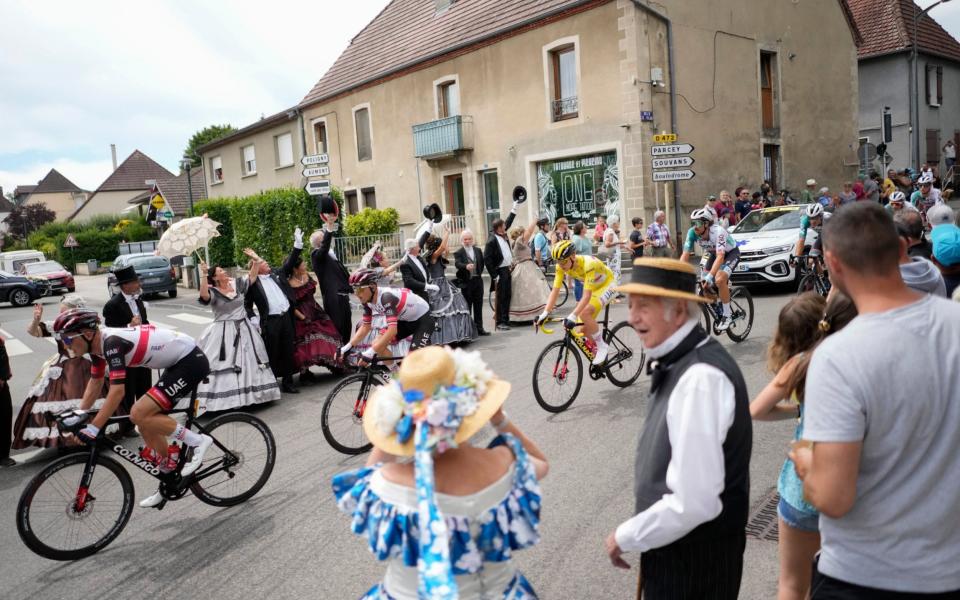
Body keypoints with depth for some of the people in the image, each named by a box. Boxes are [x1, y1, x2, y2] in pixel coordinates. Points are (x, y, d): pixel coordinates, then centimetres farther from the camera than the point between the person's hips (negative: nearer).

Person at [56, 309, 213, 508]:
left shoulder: (111, 342, -23)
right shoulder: (99, 343, 5)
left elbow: (117, 391, -27)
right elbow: (95, 383, 18)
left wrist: (93, 429, -25)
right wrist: (78, 416, 13)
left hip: (191, 361, -10)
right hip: (178, 363, 10)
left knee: (139, 415, -17)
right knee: (147, 424, 10)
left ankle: (197, 441, -5)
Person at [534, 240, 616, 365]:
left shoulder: (588, 264, -37)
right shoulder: (562, 266, -18)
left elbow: (586, 295, -42)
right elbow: (555, 291, -19)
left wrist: (572, 316, -50)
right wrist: (545, 313, -30)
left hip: (607, 286, -7)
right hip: (592, 288, 7)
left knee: (584, 313, -30)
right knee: (584, 330, 0)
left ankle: (602, 346, -10)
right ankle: (601, 360, 22)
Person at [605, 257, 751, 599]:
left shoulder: (699, 378, -28)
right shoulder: (676, 362, 1)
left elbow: (694, 503, -29)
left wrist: (626, 537, -16)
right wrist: (637, 532, 11)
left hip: (693, 558, -8)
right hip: (675, 545, 8)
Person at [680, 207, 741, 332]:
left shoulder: (717, 232, -37)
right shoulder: (692, 233, -23)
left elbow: (720, 256, -45)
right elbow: (685, 255, -22)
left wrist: (710, 275, -56)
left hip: (731, 253, -6)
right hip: (713, 253, 6)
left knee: (720, 279, -28)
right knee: (705, 283, -6)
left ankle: (727, 316, -13)